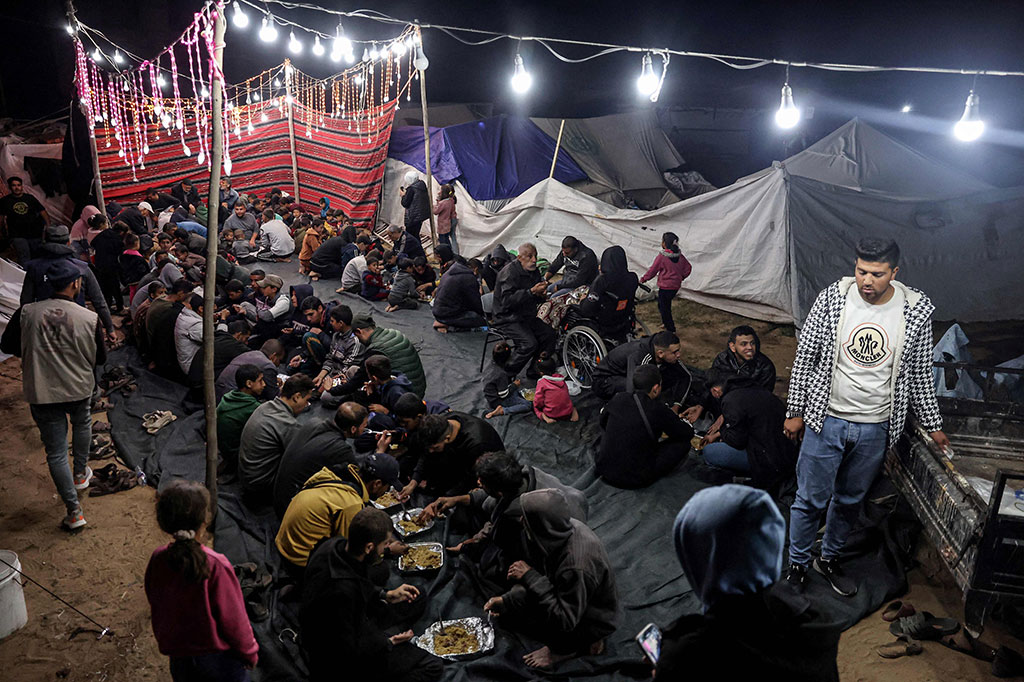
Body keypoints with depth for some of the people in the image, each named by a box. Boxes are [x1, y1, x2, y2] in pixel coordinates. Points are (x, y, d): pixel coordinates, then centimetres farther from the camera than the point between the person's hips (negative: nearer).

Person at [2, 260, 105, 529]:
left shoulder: (26, 313, -11)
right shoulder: (90, 318, -13)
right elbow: (100, 358, -2)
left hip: (42, 394, 0)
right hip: (79, 388, 0)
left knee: (56, 452, 7)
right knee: (82, 423, 34)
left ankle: (74, 512, 11)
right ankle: (80, 473, 47)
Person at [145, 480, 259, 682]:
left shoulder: (157, 561, -12)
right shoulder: (216, 566, -27)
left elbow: (156, 606, 3)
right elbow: (233, 619, -17)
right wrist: (249, 653, -1)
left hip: (179, 660, 5)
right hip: (220, 658, -4)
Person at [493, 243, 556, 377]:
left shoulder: (534, 272, 10)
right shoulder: (509, 272, -16)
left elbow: (535, 299, 21)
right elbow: (507, 300, -29)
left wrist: (540, 294, -5)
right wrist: (531, 292, -33)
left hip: (527, 317, 8)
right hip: (508, 319, -8)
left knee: (549, 334, -8)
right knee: (530, 343, -26)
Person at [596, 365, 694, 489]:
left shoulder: (619, 399, -4)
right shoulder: (658, 410, -18)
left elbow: (603, 422, 18)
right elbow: (688, 433, -3)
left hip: (604, 470, 5)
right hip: (635, 481, -5)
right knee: (683, 443, 3)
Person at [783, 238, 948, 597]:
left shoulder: (917, 311, -8)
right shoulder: (832, 298, -11)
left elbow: (921, 374, 4)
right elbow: (805, 357, -4)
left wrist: (932, 425, 9)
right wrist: (795, 412, -2)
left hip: (875, 429, 2)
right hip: (825, 419, -1)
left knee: (850, 500, 18)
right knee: (811, 499, 6)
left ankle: (829, 558, 40)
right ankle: (797, 565, 27)